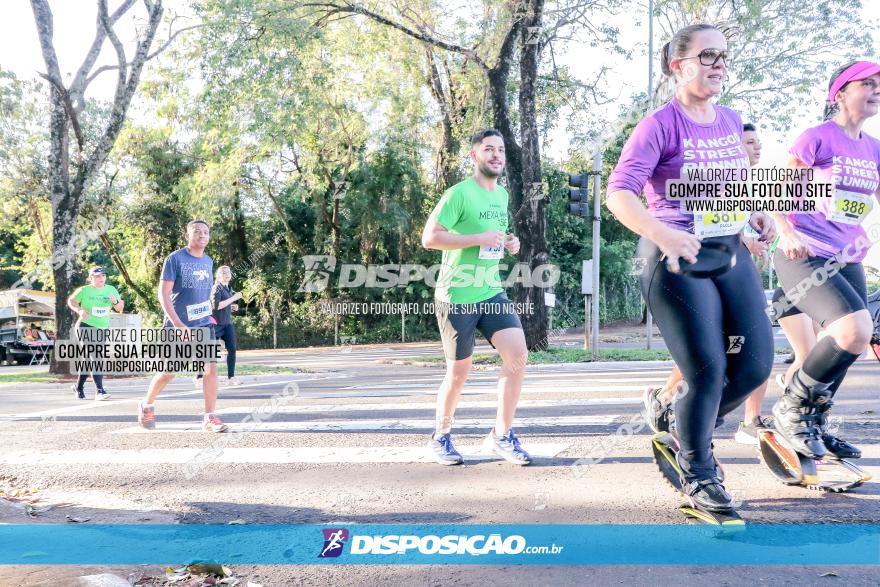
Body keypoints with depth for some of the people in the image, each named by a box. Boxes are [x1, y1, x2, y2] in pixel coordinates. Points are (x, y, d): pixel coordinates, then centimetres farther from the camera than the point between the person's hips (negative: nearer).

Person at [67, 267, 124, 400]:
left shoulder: (111, 290, 5)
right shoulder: (84, 290, -6)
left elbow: (120, 308, 9)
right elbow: (71, 301, 7)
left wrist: (116, 302, -13)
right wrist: (79, 310, -11)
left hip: (103, 329, 5)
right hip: (86, 326, -5)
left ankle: (79, 387, 31)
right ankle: (99, 390, -19)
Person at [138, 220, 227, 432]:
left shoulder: (208, 261, 8)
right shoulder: (175, 258, -10)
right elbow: (163, 293, -14)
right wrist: (178, 324, -22)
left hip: (204, 325, 5)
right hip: (178, 326, -4)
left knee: (211, 369, -7)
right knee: (169, 372, 5)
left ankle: (210, 418, -1)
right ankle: (146, 406, 31)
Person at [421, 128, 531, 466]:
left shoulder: (502, 194, 12)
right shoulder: (459, 193, -12)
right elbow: (429, 238, -18)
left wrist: (509, 242, 5)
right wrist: (479, 238, -21)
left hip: (491, 293, 6)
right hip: (457, 297, -6)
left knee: (518, 355, -9)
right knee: (459, 372, 4)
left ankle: (501, 436, 6)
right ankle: (440, 437, 26)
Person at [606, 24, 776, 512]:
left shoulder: (731, 122, 11)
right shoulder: (660, 125, -10)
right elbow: (619, 192, -20)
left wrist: (758, 214, 5)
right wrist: (662, 234, -35)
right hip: (676, 258, -7)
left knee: (756, 363, 3)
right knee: (708, 370, -8)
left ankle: (676, 420, 28)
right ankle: (698, 475, 15)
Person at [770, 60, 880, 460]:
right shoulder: (817, 138, -7)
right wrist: (787, 234, -22)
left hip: (846, 261, 8)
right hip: (804, 257, -8)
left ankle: (814, 425, 29)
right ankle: (791, 409, -5)